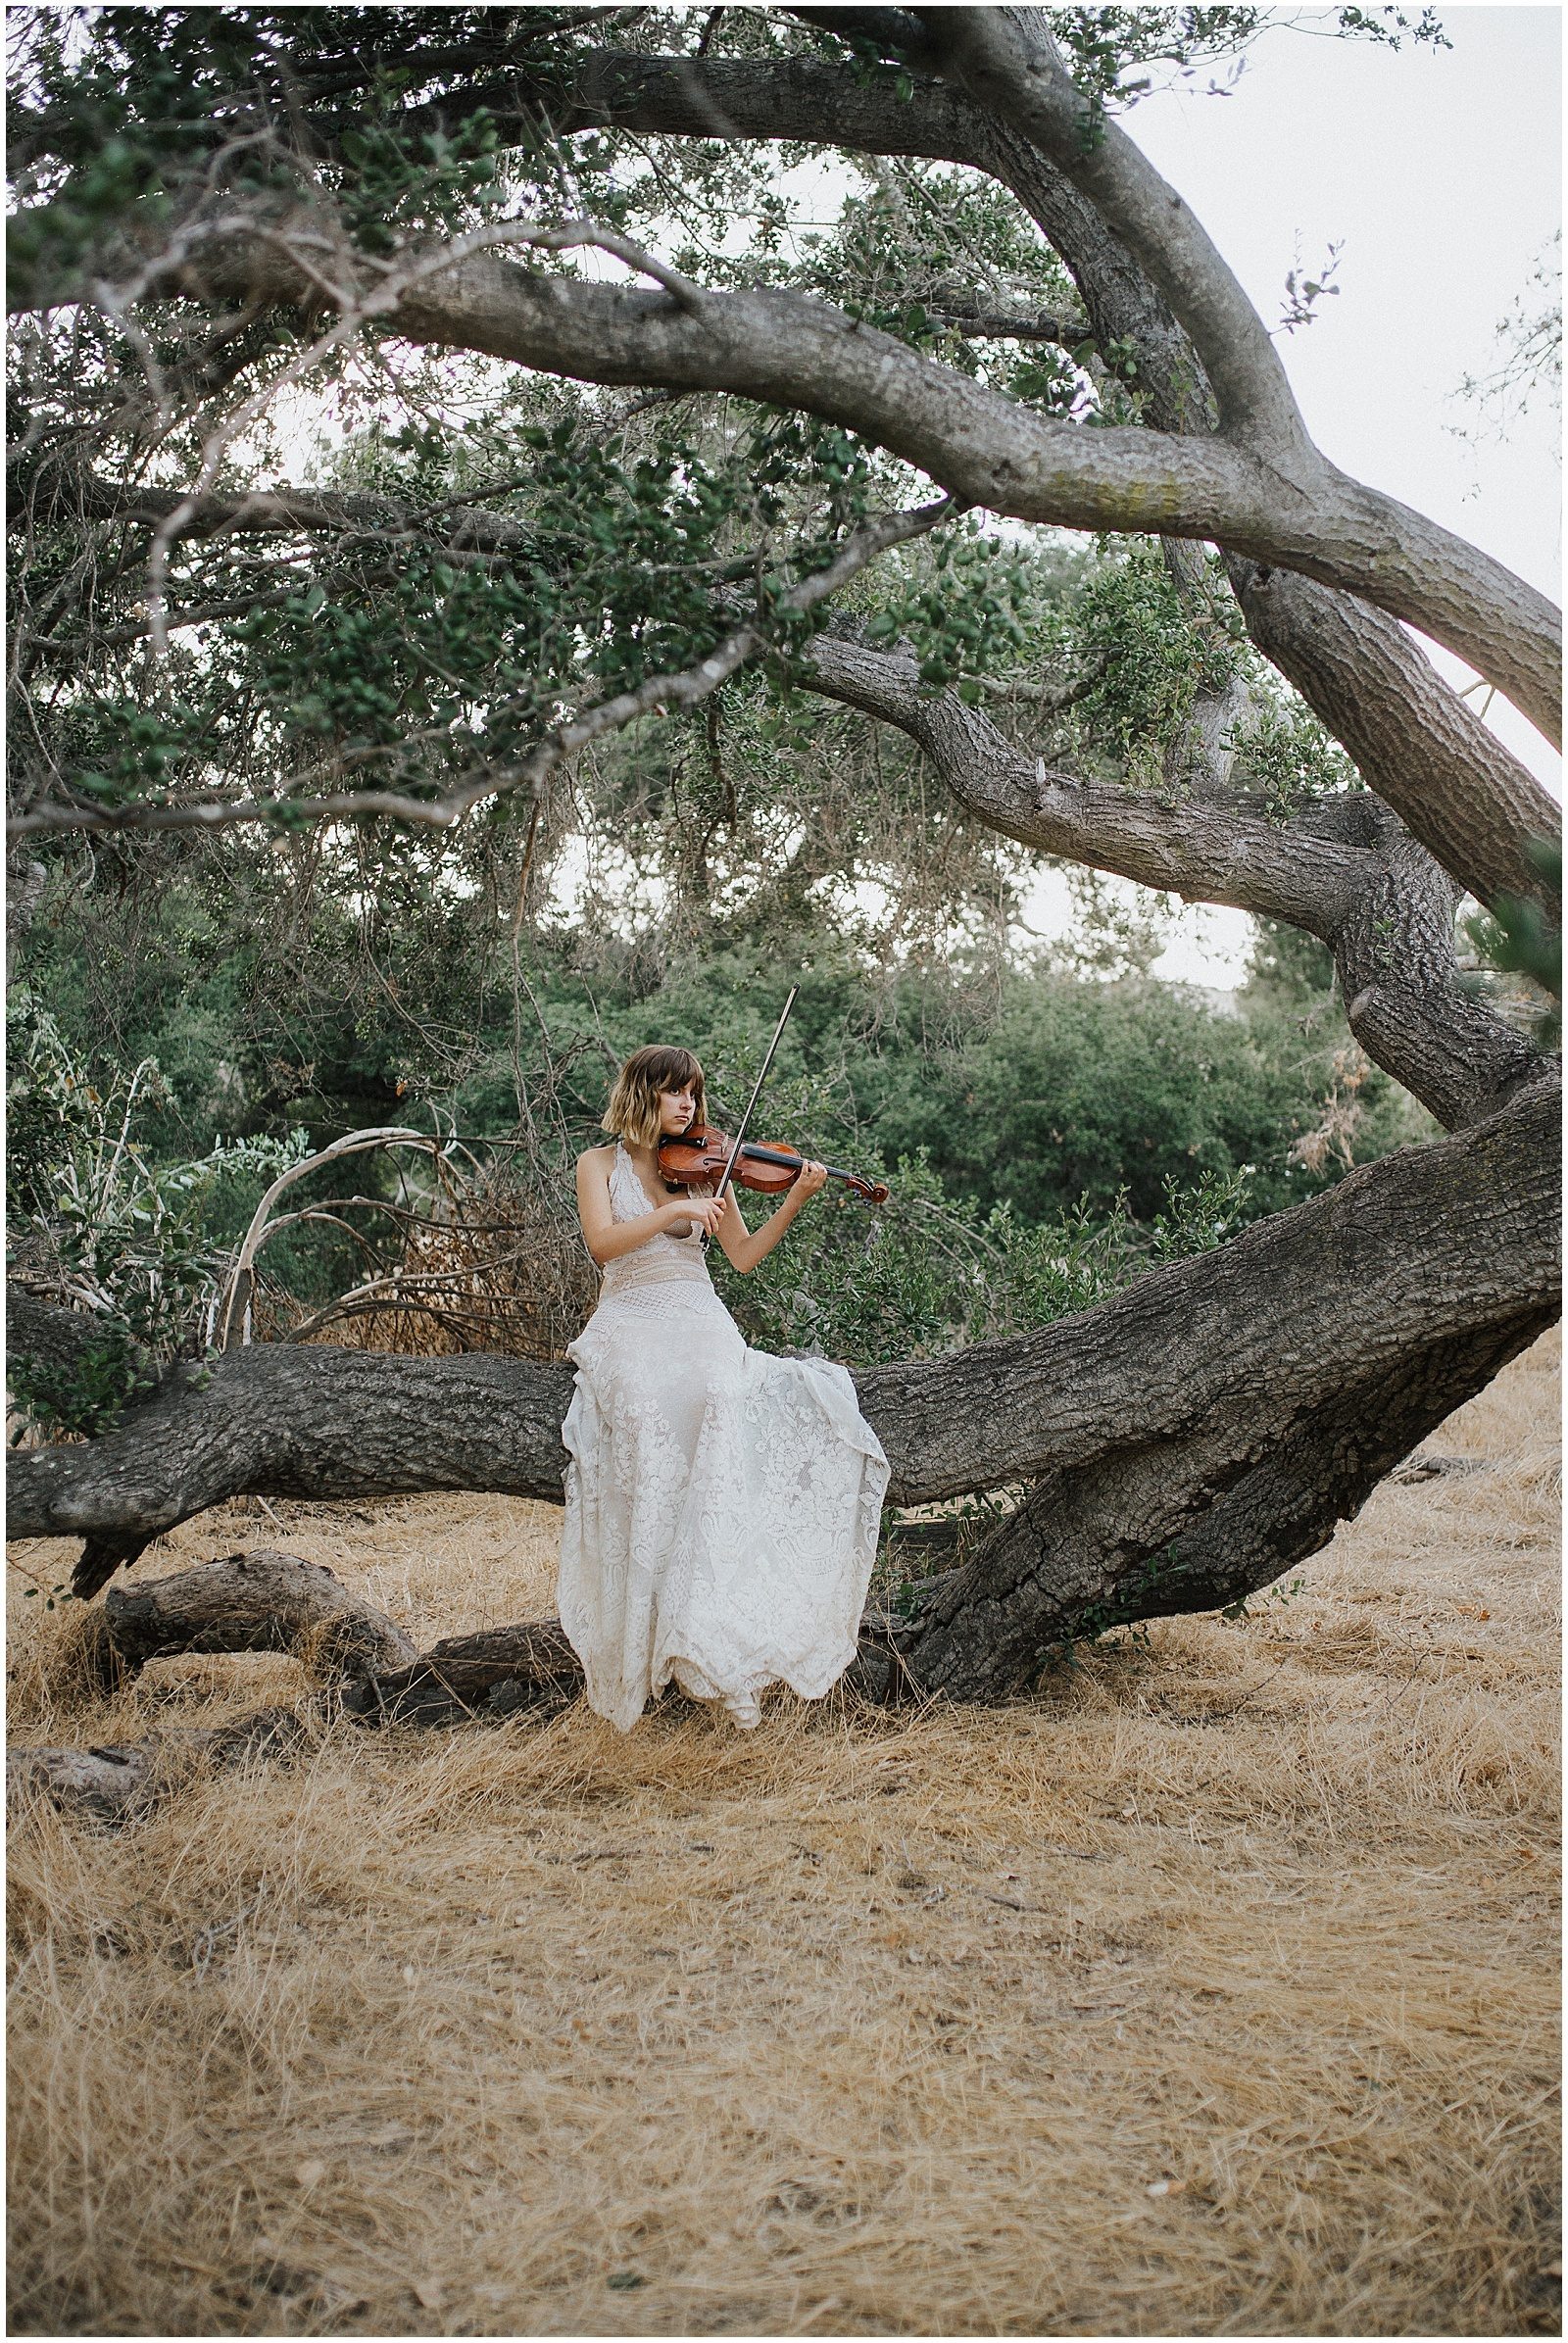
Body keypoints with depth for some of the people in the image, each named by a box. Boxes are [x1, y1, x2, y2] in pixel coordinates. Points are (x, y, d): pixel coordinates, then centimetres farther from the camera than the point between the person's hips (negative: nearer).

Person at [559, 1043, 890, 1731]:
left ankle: (708, 1619, -34)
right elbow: (603, 1244, -8)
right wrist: (675, 1211, -18)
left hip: (700, 1322, 2)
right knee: (644, 1408, -35)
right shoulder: (601, 1164, 10)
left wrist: (795, 1200, -5)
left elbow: (745, 1255, 8)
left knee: (718, 1396, -33)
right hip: (629, 1323, -2)